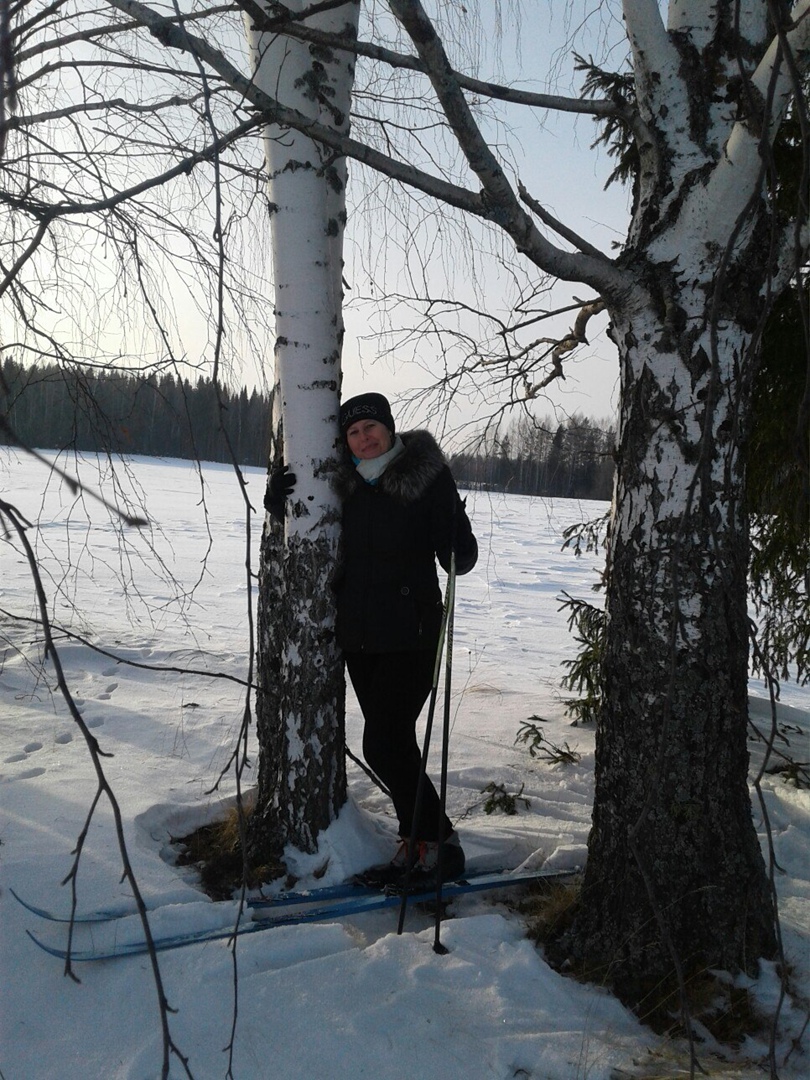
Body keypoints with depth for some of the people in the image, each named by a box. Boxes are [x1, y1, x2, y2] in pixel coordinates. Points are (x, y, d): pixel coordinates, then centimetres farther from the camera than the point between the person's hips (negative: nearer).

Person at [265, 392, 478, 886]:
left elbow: (460, 557, -9)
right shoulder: (346, 485, 7)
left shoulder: (429, 478, -8)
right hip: (359, 633, 6)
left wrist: (457, 548, -32)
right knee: (394, 743, 13)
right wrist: (280, 504, 5)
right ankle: (418, 845, 28)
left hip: (411, 633, -6)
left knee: (383, 745, -9)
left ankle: (441, 843, 9)